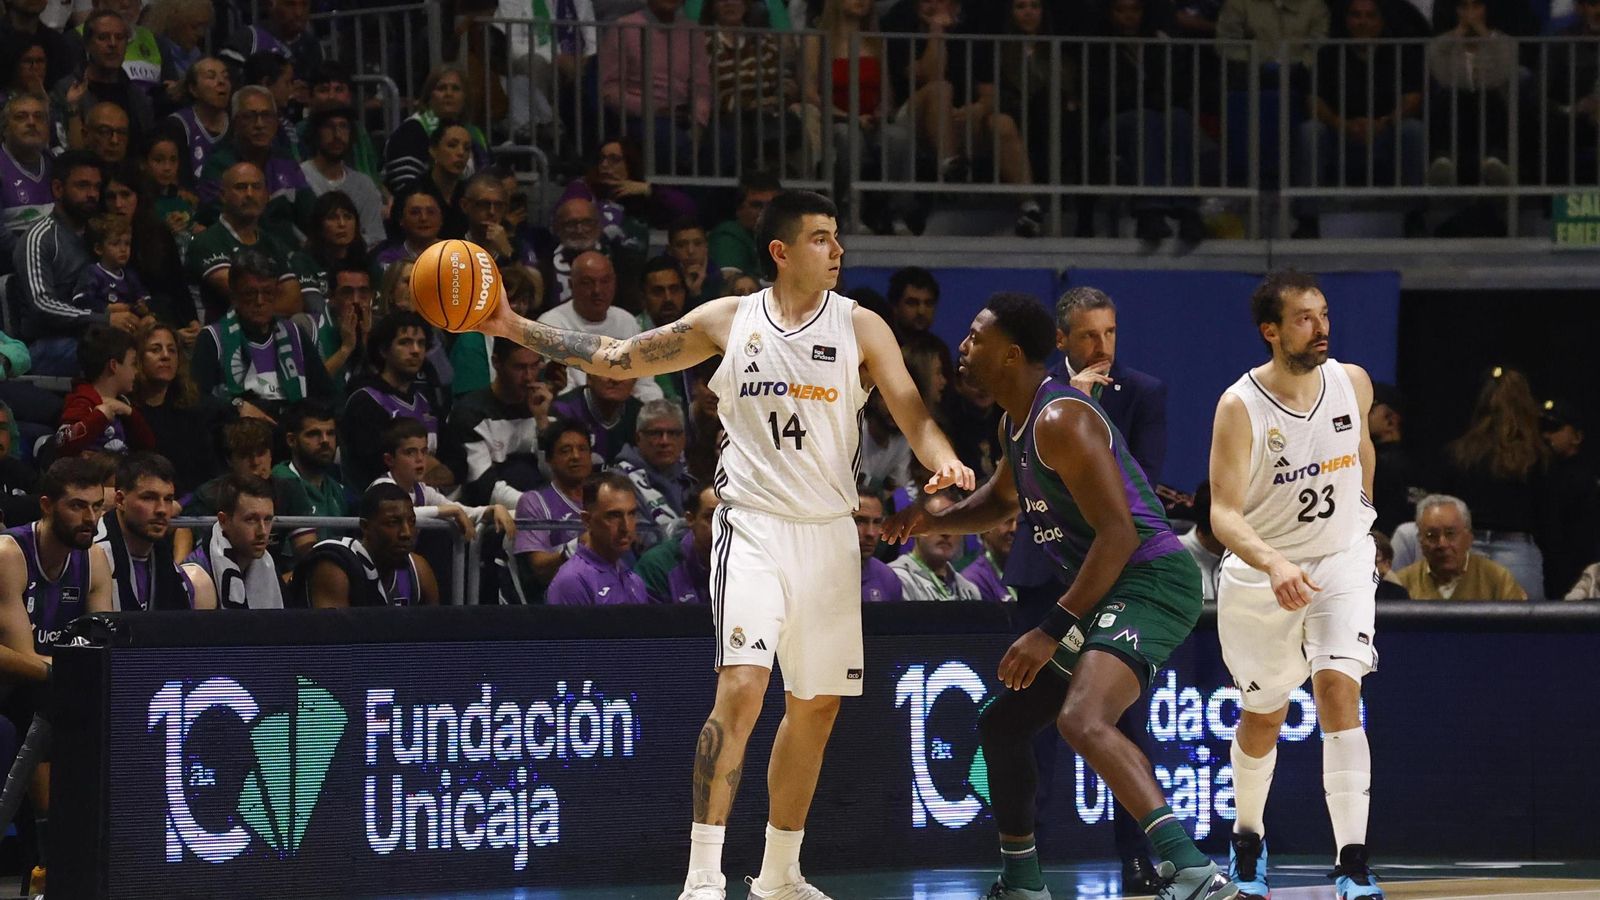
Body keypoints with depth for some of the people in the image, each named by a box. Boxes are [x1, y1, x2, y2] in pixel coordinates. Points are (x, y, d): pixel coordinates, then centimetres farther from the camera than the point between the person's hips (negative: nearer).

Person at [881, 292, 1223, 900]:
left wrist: (1053, 633, -23)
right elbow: (1002, 501, 35)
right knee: (1002, 725, 19)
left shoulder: (1061, 421, -18)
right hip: (1107, 589, 11)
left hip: (1151, 580, -11)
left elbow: (1118, 535, -23)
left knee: (1082, 720, -34)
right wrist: (937, 519, 14)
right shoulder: (1016, 423, 14)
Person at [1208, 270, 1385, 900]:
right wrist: (1272, 563, -44)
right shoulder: (1240, 407, -21)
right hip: (1260, 577, -1)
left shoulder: (1353, 383, -8)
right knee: (1263, 716, 14)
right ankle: (1248, 838, 41)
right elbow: (1224, 514, -27)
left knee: (1338, 687, -18)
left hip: (1343, 562, 1)